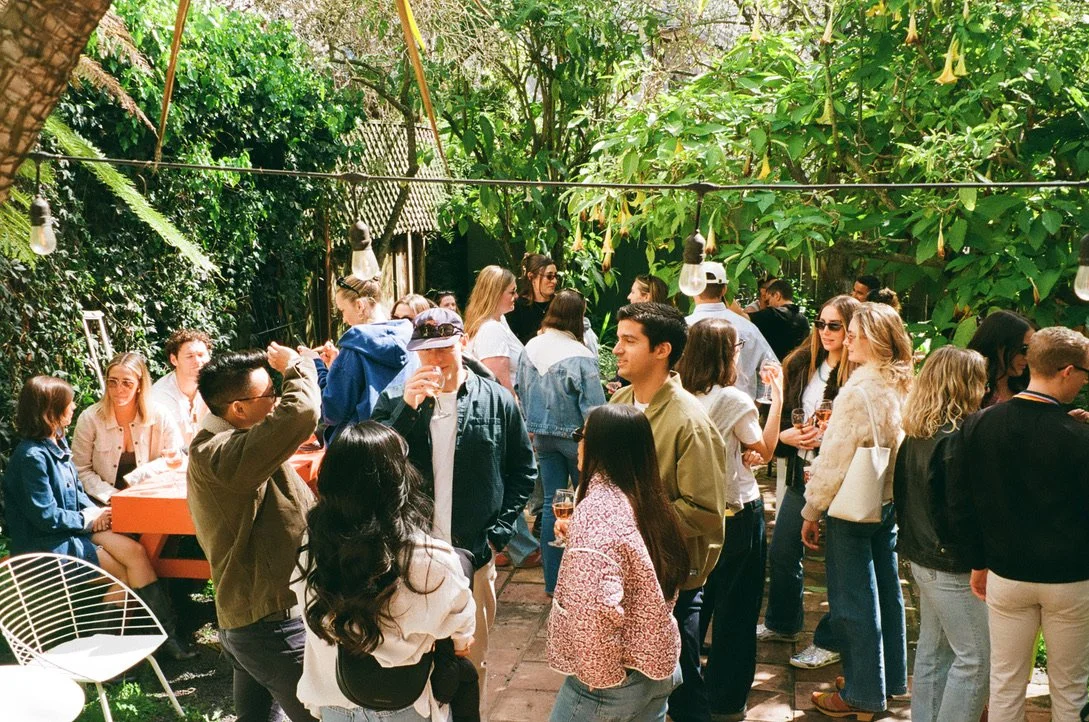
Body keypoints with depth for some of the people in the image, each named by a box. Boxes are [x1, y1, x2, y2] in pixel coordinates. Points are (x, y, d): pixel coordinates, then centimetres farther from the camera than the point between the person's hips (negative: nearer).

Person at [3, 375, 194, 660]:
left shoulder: (58, 442, 8)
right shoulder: (32, 457, -21)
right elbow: (46, 516, -21)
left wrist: (95, 511, -3)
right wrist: (88, 519, -11)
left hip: (72, 528, 8)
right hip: (46, 544, -8)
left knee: (134, 551, -12)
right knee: (123, 572, -14)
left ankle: (163, 631, -11)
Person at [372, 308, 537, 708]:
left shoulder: (497, 400, -2)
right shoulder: (394, 400, 0)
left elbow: (523, 469, 6)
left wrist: (499, 531, -1)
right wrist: (408, 407, -20)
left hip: (474, 555, 0)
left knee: (472, 659, 14)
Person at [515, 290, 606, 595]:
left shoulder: (530, 348, -3)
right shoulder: (580, 356, -20)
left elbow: (521, 391, 8)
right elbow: (593, 407, -18)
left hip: (542, 435, 5)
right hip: (574, 436, -5)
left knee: (551, 504, 11)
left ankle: (552, 581, 16)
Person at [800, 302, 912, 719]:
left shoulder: (858, 392, -22)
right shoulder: (902, 387, 0)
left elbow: (834, 462, -20)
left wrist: (811, 513, -10)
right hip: (890, 504, 8)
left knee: (853, 600, 4)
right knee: (886, 591, 19)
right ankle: (890, 678, 34)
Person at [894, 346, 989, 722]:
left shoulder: (915, 435, 5)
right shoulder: (955, 440, -21)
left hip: (922, 559, 9)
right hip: (953, 565, -9)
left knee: (933, 649, 18)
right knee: (975, 659, 0)